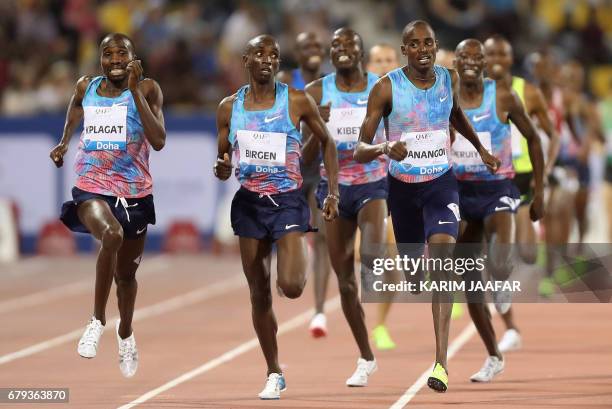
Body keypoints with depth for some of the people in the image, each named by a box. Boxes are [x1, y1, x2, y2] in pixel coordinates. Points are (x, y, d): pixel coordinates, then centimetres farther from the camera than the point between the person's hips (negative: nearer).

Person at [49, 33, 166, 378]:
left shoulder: (147, 89, -7)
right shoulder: (86, 88, 3)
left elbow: (158, 141, -21)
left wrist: (135, 90, -22)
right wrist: (64, 143, 12)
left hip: (135, 191, 1)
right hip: (92, 189, -1)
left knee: (126, 272, 18)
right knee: (112, 234, -35)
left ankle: (125, 333, 49)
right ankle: (98, 320, -23)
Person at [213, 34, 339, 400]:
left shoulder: (297, 101, -5)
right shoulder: (229, 107, 3)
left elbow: (327, 142, 7)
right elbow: (223, 160, 11)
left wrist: (333, 193, 0)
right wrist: (222, 170, -13)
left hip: (288, 201, -3)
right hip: (249, 203, 3)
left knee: (291, 286, -20)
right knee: (259, 293, 5)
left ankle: (299, 262, 19)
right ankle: (274, 374, 18)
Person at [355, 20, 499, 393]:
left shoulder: (450, 79, -3)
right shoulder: (387, 88, -14)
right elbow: (360, 149, -16)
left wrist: (481, 148, 29)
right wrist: (384, 149, -36)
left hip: (441, 184, 0)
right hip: (403, 188, 0)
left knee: (443, 253, -22)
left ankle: (442, 362, -30)